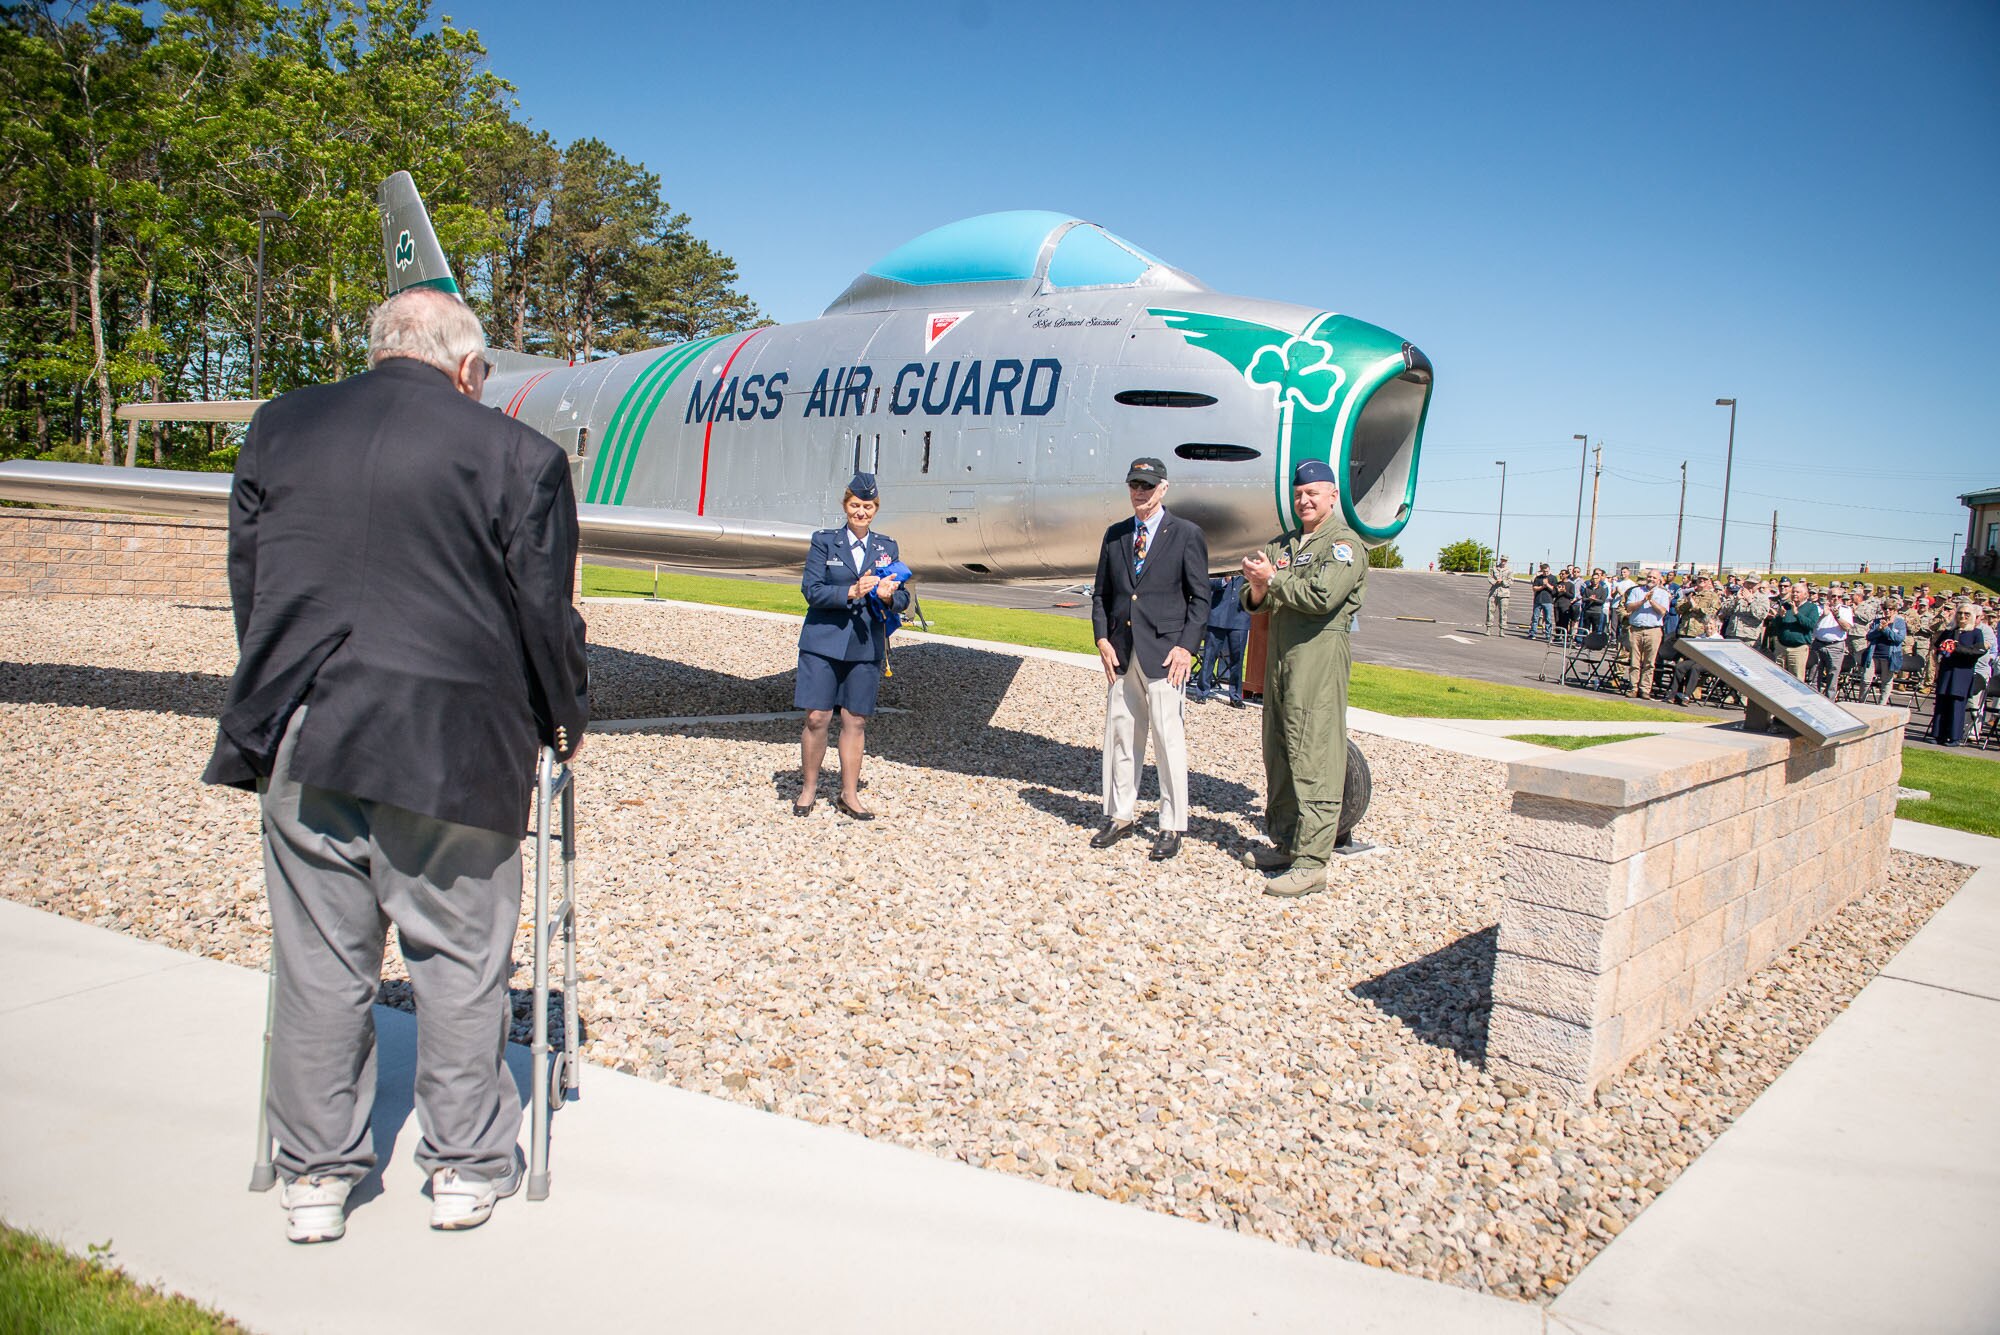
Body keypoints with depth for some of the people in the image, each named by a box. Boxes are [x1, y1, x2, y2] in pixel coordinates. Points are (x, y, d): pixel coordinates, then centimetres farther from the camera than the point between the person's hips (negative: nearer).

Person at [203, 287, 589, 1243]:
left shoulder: (277, 428, 8)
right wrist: (565, 719, 13)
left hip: (302, 739, 4)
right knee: (461, 960, 9)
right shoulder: (516, 455, -5)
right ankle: (466, 1166, 22)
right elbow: (545, 611, -2)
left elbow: (246, 582, 14)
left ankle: (314, 1175, 24)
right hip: (453, 745, -3)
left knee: (318, 961, 12)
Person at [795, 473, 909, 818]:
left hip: (867, 646, 2)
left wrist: (888, 597, -15)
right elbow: (811, 590, -7)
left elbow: (903, 597, 8)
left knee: (855, 721, 5)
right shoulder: (824, 541, 3)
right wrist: (852, 592, -20)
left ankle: (849, 795, 15)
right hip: (824, 642, -2)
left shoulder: (887, 547, 11)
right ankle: (808, 788, 14)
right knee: (817, 718, -4)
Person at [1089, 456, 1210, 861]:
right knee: (1120, 735, 9)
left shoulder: (1186, 535, 0)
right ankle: (1120, 816, 21)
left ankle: (1172, 827, 6)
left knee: (1168, 740, -3)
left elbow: (1200, 597, -1)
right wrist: (1103, 639, 2)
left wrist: (1186, 646, -10)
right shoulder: (1115, 535, 13)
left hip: (1164, 652, -5)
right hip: (1121, 652, 5)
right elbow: (1100, 593, 15)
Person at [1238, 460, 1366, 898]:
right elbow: (1252, 600, 14)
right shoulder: (1281, 545, 20)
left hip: (1320, 653, -8)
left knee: (1313, 758, -10)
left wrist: (1273, 579, -10)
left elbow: (1321, 597, -18)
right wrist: (1258, 588, -9)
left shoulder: (1345, 545, -3)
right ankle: (1283, 844, 22)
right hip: (1279, 653, 8)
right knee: (1278, 754, 12)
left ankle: (1311, 862, -10)